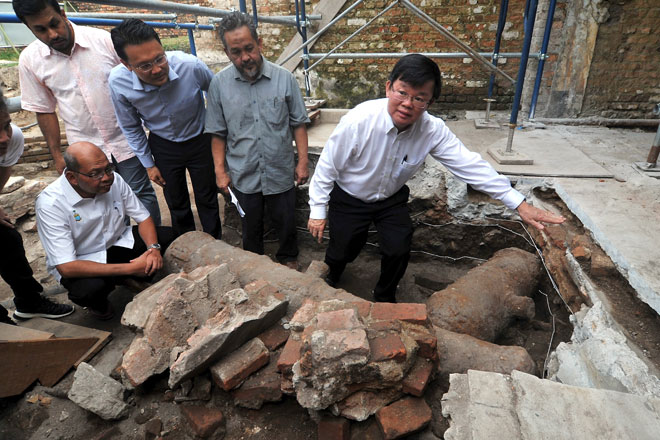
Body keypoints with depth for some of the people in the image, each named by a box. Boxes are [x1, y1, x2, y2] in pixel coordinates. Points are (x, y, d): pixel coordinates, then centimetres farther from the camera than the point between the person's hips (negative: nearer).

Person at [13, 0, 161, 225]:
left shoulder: (104, 40, -9)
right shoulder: (29, 60, -2)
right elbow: (44, 111, 6)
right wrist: (57, 155, 5)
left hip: (126, 140, -1)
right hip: (86, 150, 2)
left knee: (141, 194, 8)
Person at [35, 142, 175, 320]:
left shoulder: (114, 180, -15)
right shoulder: (50, 203, -27)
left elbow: (143, 217, -4)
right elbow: (66, 267, -32)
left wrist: (153, 248, -26)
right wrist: (130, 268, -35)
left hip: (117, 242, 5)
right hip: (81, 262, -5)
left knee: (168, 236, -13)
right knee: (92, 288, -37)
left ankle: (138, 279, 13)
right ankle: (97, 304, 3)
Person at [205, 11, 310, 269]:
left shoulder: (284, 79, -8)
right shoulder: (219, 84, -6)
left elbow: (298, 124, -3)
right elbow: (218, 133, 0)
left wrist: (303, 162, -5)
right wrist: (220, 171, -3)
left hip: (281, 173, 0)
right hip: (243, 177, 1)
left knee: (286, 223, 16)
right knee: (251, 226, 20)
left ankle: (288, 258, 44)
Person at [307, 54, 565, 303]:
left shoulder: (432, 130, -22)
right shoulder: (359, 121, -31)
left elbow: (469, 164, -20)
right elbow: (328, 166, -20)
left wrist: (520, 204, -22)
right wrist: (318, 210, -13)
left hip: (391, 198, 3)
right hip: (349, 198, -2)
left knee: (398, 252, -3)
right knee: (343, 251, 8)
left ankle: (385, 297, 30)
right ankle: (329, 279, 47)